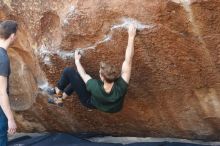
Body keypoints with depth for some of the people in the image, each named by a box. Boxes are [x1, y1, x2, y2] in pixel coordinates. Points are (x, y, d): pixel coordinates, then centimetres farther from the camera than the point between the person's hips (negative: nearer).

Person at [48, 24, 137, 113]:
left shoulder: (95, 88, -43)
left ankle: (58, 92, 22)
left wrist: (77, 61, -4)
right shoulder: (121, 88, -40)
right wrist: (131, 37, -36)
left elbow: (83, 75, -22)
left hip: (91, 102, -4)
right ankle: (60, 98, 28)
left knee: (69, 71, -7)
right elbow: (128, 61, -37)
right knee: (78, 76, 16)